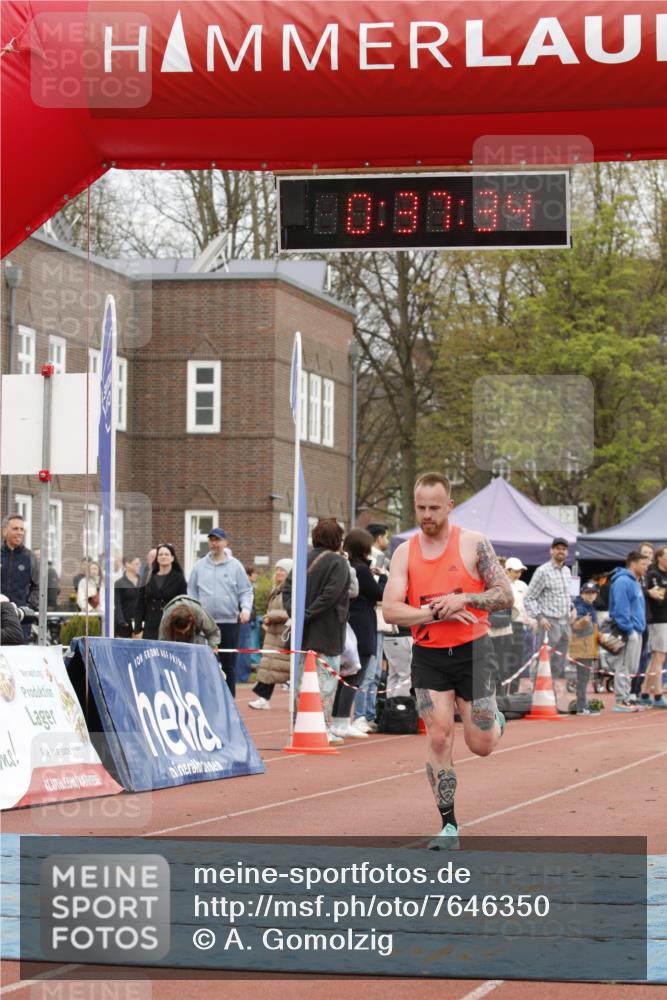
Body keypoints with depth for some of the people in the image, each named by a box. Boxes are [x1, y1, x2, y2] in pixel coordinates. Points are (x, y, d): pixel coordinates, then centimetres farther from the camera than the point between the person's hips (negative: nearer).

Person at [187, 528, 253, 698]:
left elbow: (246, 591, 4)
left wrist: (246, 608, -13)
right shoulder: (200, 566, 10)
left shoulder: (235, 566, 5)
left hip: (229, 622, -1)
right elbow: (192, 593, 12)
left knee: (229, 664, 2)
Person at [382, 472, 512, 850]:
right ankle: (449, 827, 1)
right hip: (428, 656, 2)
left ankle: (496, 721, 38)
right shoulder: (405, 553, 1)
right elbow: (391, 610, -7)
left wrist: (464, 599, -21)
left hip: (473, 651, -2)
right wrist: (438, 613, -18)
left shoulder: (474, 544, -6)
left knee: (481, 745, 1)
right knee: (439, 739, -6)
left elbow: (505, 595, -6)